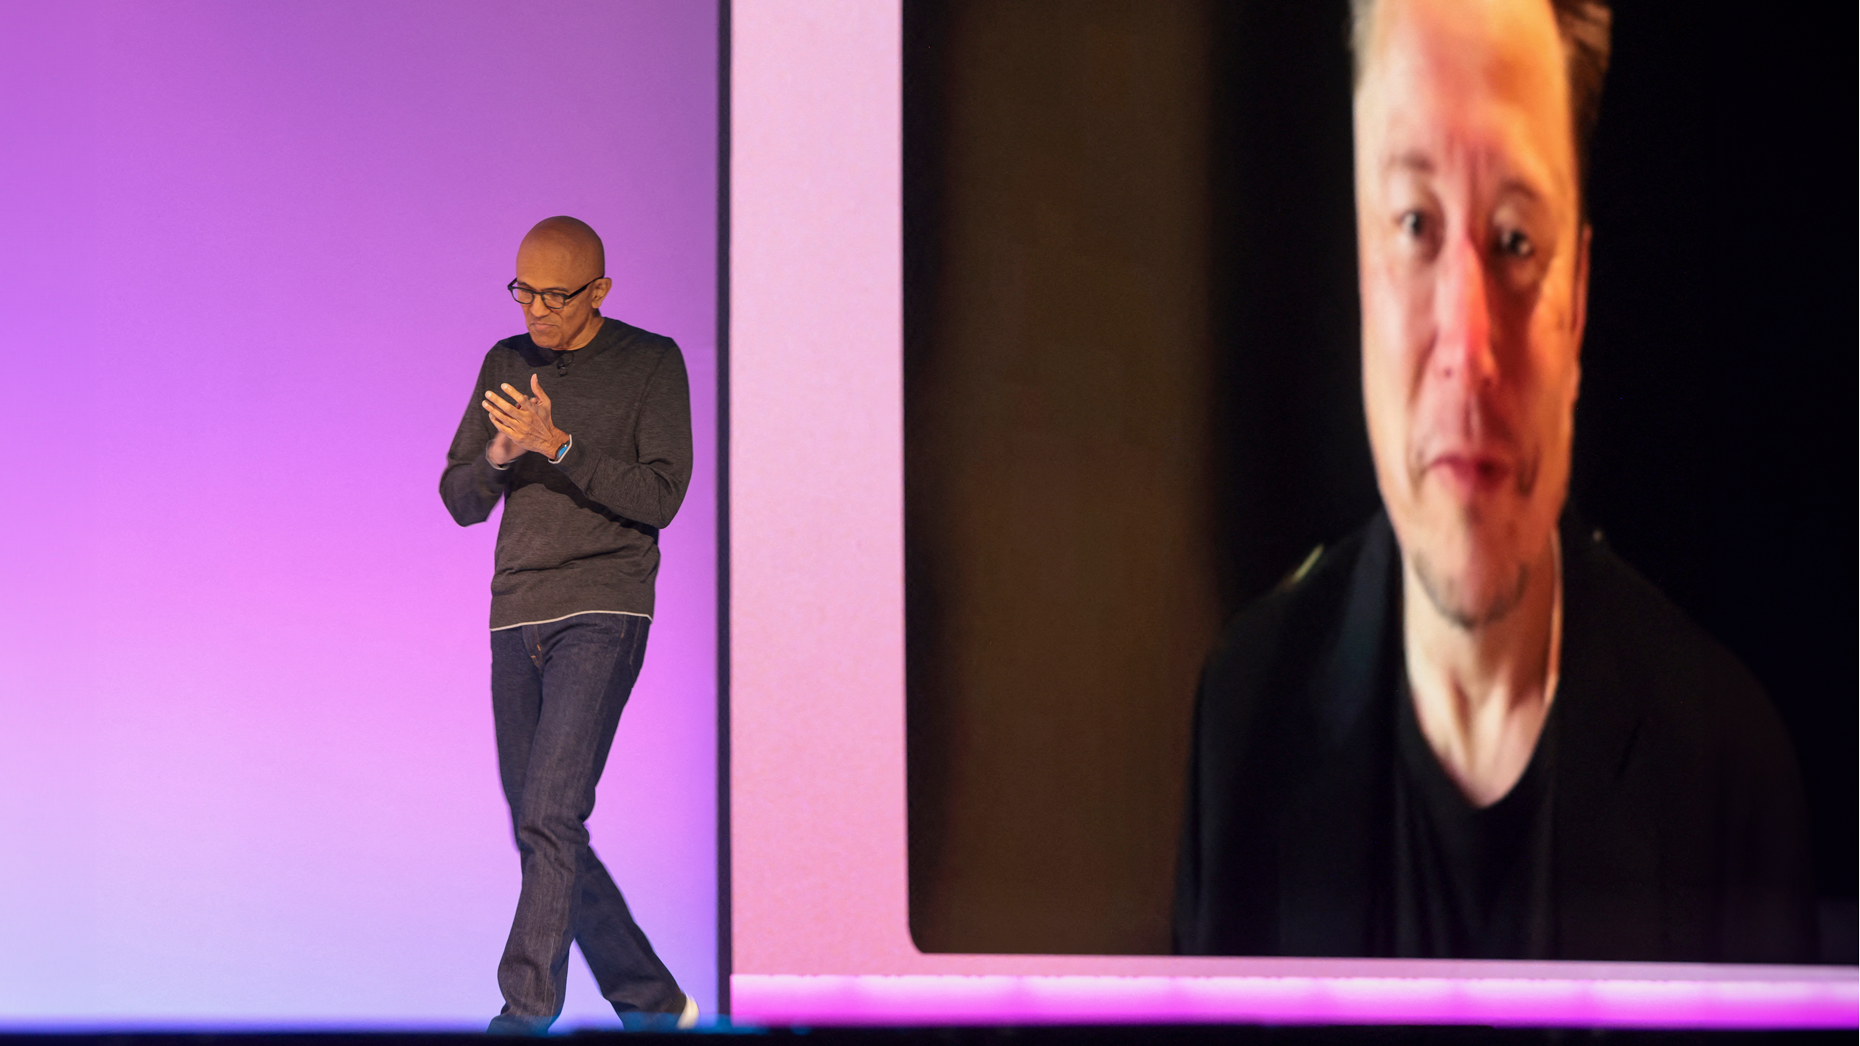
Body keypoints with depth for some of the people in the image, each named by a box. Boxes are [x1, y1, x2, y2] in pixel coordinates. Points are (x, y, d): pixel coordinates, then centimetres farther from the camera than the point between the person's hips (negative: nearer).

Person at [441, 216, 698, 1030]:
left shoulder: (650, 363, 0)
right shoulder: (505, 364, 13)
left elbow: (660, 495, -9)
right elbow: (460, 501, 11)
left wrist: (557, 445, -19)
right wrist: (500, 454, -10)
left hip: (603, 612, -6)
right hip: (517, 617, 6)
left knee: (550, 815, -19)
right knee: (540, 831, 8)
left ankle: (525, 1009, -19)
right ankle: (652, 1002, 20)